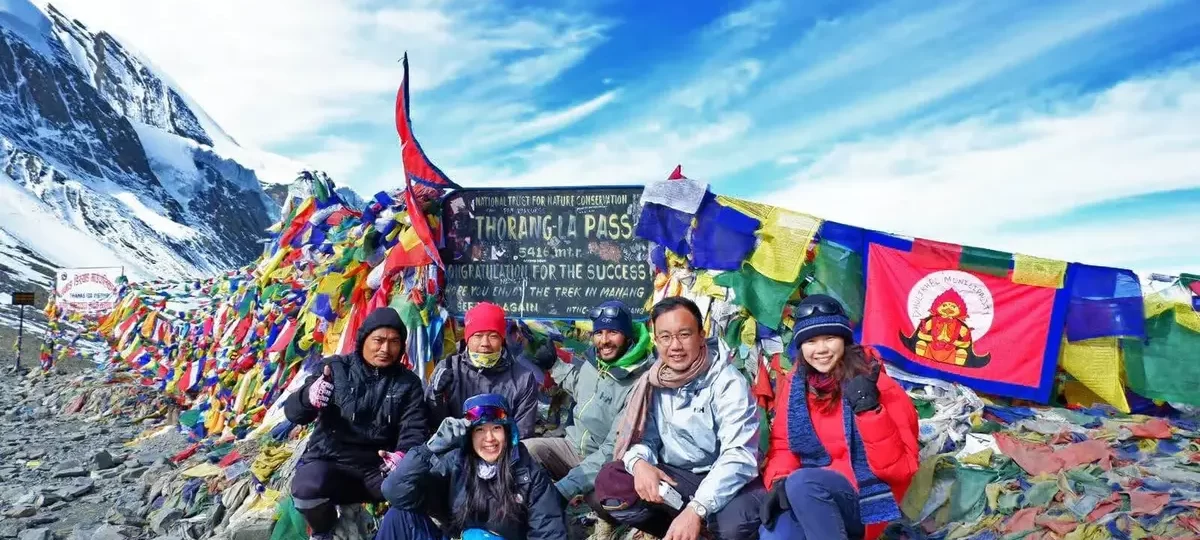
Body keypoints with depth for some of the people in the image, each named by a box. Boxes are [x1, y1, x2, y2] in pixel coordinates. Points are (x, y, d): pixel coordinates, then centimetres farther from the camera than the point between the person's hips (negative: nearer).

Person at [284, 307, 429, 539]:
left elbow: (415, 427, -6)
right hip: (331, 460, -1)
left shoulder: (408, 382, 7)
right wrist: (309, 397, -32)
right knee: (307, 487, -33)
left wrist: (403, 454, -29)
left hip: (380, 466, 1)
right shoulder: (335, 368, 1)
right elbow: (293, 412, -7)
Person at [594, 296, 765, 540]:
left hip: (722, 479, -4)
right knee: (609, 481, -18)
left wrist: (696, 509, -39)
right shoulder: (653, 383, -1)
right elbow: (644, 437, 2)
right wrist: (639, 462, -25)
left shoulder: (728, 382, -17)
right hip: (673, 476, 4)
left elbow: (739, 455, -26)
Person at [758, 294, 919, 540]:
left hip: (865, 499, -2)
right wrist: (780, 482, -12)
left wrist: (870, 410, -25)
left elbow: (899, 469, -12)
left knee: (802, 483, -33)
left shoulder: (878, 386, -9)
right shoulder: (794, 385, 4)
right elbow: (783, 447, 9)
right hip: (812, 498, 3)